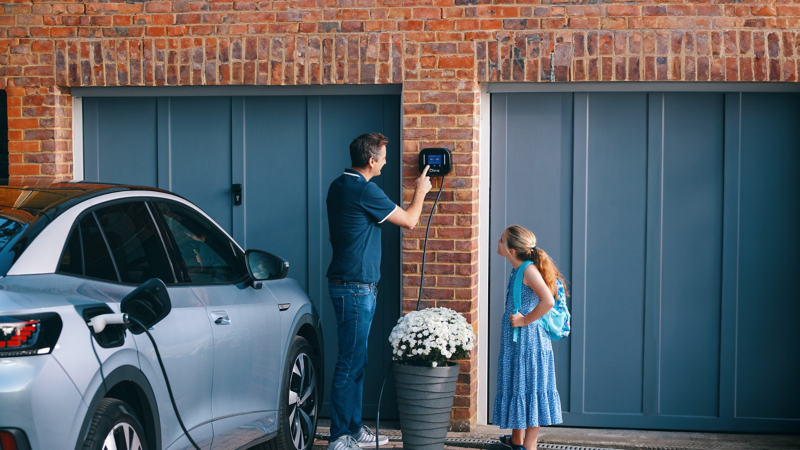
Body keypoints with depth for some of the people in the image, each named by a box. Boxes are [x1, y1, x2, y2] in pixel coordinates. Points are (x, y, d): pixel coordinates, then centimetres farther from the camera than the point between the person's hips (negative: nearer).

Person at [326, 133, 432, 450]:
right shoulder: (365, 190, -17)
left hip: (343, 280, 10)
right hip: (356, 287, -10)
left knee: (356, 361, 14)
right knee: (350, 362, -7)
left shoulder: (338, 186, 13)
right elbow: (409, 221, -8)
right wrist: (420, 191, 9)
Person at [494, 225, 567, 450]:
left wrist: (525, 320, -21)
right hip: (515, 339, 9)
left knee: (530, 389, 0)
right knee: (516, 387, 17)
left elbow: (548, 301, -29)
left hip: (529, 340, -9)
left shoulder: (529, 270, -18)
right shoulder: (518, 270, 9)